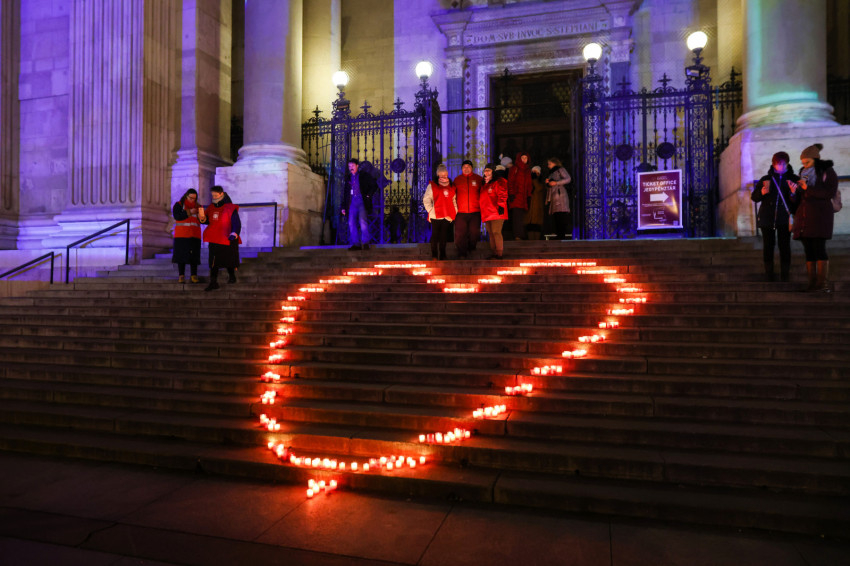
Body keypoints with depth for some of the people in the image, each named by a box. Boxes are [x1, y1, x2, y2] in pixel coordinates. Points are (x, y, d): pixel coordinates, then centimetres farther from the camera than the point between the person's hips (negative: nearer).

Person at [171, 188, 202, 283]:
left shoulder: (197, 206, 13)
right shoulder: (178, 205, 6)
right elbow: (176, 216, -10)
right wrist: (189, 212, -17)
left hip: (194, 235, 2)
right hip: (182, 235, -2)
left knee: (194, 255, -3)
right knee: (181, 254, -5)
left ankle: (193, 276, -1)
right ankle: (181, 276, -1)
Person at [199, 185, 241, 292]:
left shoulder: (230, 208, -9)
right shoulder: (211, 208, 8)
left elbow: (237, 223, -11)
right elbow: (207, 221, 15)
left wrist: (234, 235, -22)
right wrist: (202, 217, -6)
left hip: (227, 240, -5)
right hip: (214, 240, 5)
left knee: (229, 261, 10)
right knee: (213, 262, 0)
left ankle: (232, 275, 36)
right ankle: (213, 283, 3)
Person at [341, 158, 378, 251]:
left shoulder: (364, 175, 7)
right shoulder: (348, 178, 19)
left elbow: (374, 186, 7)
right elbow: (345, 193, 19)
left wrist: (368, 196, -4)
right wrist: (343, 207, 13)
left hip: (362, 202, -4)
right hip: (352, 203, 5)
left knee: (362, 221, -18)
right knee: (351, 223, -4)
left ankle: (365, 242, -13)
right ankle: (356, 244, -1)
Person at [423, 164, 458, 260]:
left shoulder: (451, 186, 15)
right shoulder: (432, 185, 1)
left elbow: (454, 200, 19)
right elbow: (426, 200, -2)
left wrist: (454, 212, 9)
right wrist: (431, 211, -8)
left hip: (448, 216, 3)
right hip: (436, 216, -3)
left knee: (444, 236, 7)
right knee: (435, 235, 0)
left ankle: (442, 255, 15)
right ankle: (434, 255, 10)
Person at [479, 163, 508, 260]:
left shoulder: (499, 182, -4)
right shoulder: (485, 184, 22)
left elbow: (502, 195, -14)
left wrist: (500, 206, -21)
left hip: (496, 213, -9)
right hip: (487, 213, 9)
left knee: (496, 232, -13)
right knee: (491, 233, 10)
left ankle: (499, 254, -11)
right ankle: (494, 253, 16)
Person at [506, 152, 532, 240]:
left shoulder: (528, 170, 22)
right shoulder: (514, 168, 6)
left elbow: (529, 184, 22)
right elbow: (510, 182, -1)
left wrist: (529, 195, 12)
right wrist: (511, 194, -11)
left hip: (524, 196, 5)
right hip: (516, 196, -5)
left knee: (522, 216, 0)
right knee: (517, 214, -16)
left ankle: (522, 236, 0)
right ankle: (517, 235, -21)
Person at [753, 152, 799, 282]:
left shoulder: (793, 179, 5)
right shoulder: (765, 179, 8)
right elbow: (754, 197, 9)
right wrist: (762, 192, -11)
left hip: (784, 218, -1)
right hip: (767, 218, 1)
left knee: (785, 246, -1)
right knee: (768, 246, 3)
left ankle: (785, 274, 7)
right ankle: (769, 273, 12)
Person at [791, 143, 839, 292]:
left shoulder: (827, 172, 3)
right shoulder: (804, 174, 18)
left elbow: (830, 193, -9)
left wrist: (808, 188, -15)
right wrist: (794, 192, -3)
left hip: (820, 215, -5)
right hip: (804, 217, 5)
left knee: (819, 248, -12)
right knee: (809, 251, 1)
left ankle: (822, 283, -13)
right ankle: (812, 283, 1)